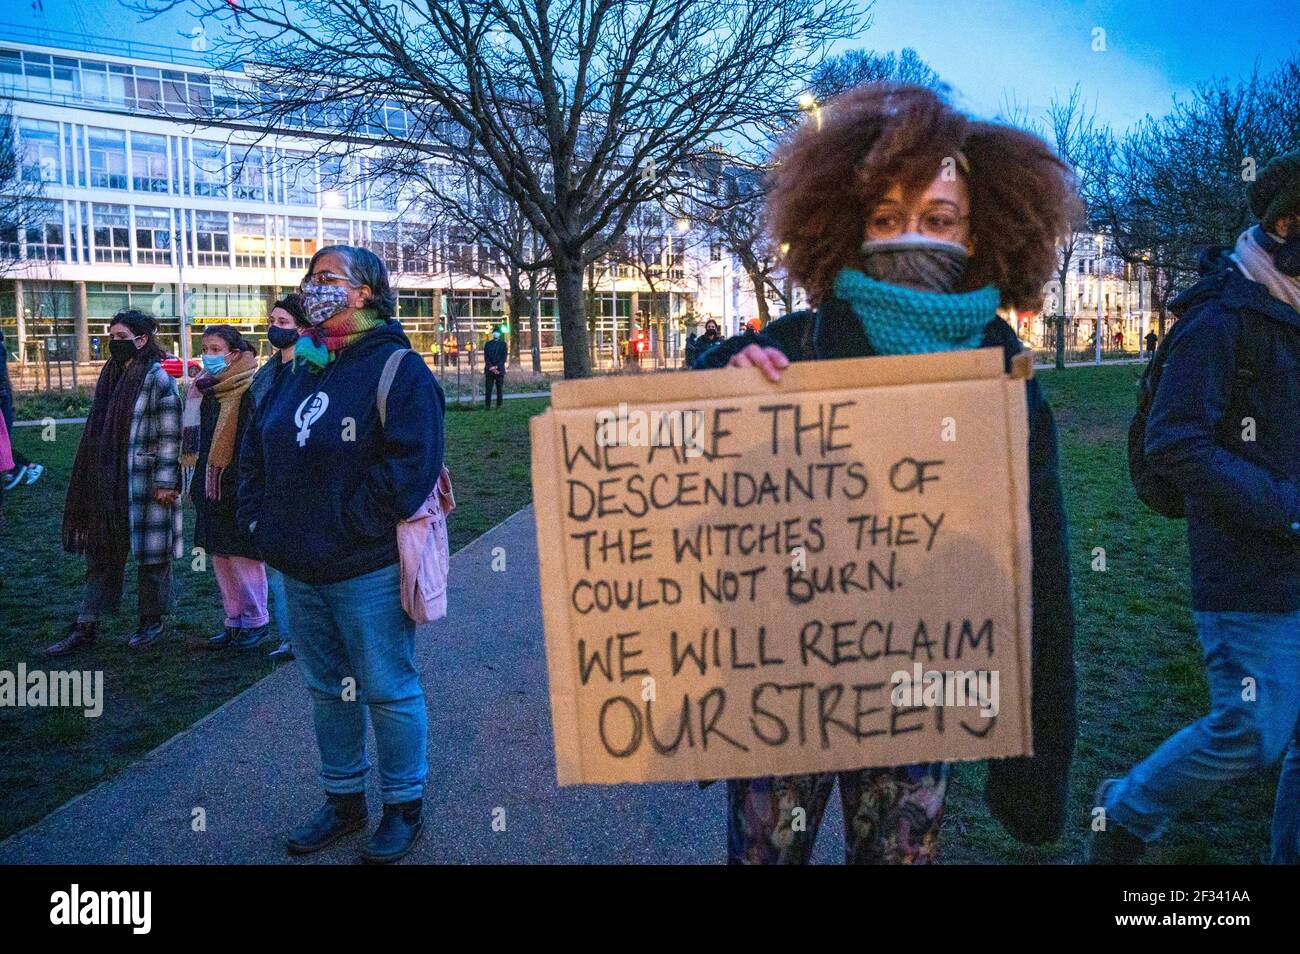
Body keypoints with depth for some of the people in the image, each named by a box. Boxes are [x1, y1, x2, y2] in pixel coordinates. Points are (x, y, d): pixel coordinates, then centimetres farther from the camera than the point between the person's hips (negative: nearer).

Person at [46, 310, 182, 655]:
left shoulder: (158, 379, -10)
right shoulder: (111, 376, 12)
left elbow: (170, 435, -13)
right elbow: (99, 430, 18)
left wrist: (166, 482, -17)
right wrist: (95, 481, 18)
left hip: (145, 482, -7)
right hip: (109, 484, 7)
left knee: (150, 552, 3)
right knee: (102, 554, 10)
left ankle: (152, 621, 18)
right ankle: (85, 627, 15)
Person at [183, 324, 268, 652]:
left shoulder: (248, 391, -13)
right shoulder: (204, 388, 13)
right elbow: (196, 441, 19)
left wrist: (238, 484, -20)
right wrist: (197, 484, 18)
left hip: (235, 489, -8)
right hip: (211, 488, 8)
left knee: (242, 555, -2)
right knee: (219, 556, 12)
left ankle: (256, 622, 12)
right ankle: (233, 621, 22)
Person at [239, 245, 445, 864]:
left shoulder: (397, 368, -12)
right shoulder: (300, 368, 12)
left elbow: (409, 467, -22)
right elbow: (255, 451, 18)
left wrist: (346, 531, -19)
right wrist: (259, 519, 5)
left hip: (366, 573, -7)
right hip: (300, 569, 8)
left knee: (387, 690, 5)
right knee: (326, 689, 18)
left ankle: (404, 806, 24)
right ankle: (343, 800, 35)